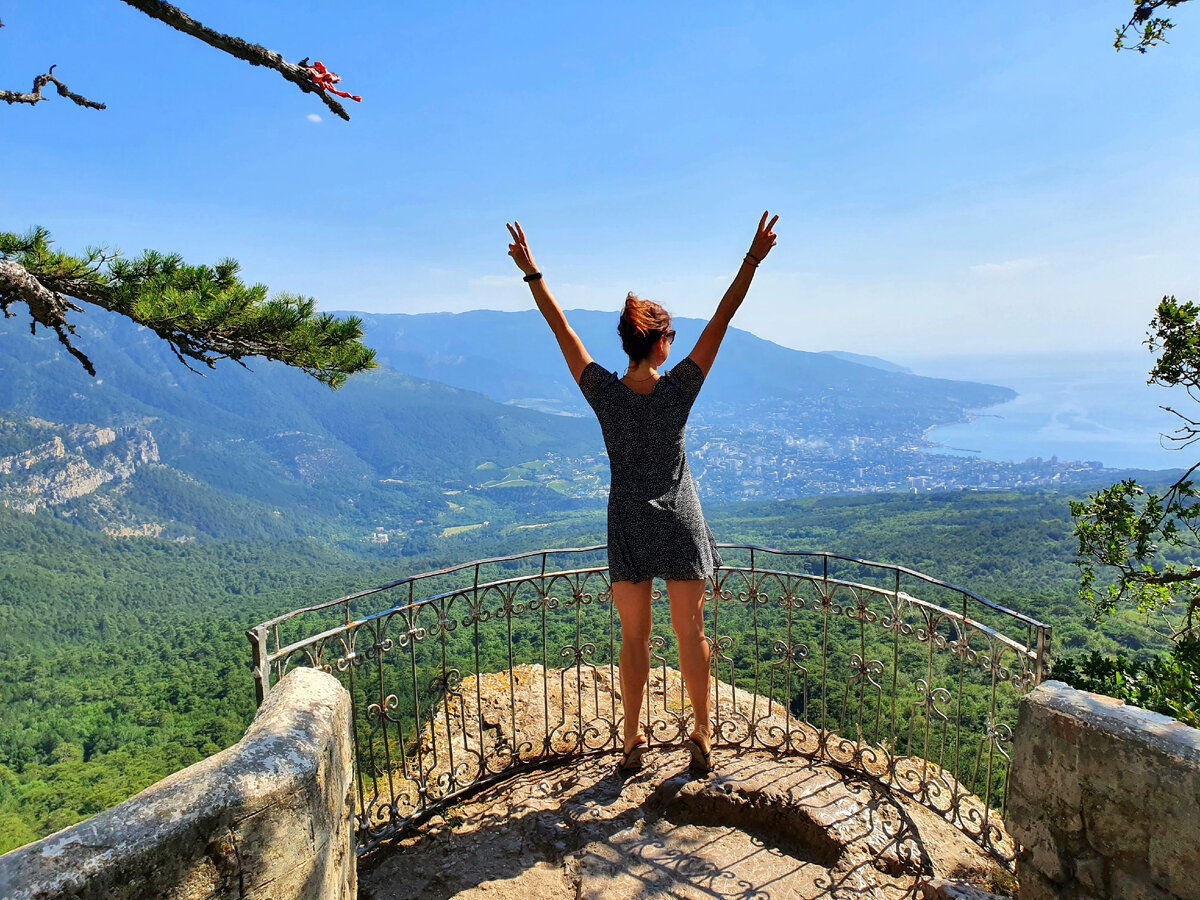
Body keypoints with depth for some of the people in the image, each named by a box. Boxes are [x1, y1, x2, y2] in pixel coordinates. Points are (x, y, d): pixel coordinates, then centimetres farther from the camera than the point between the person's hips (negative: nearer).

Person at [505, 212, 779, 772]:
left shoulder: (604, 393, -10)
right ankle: (702, 737, 24)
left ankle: (632, 741, 23)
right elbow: (720, 322, -9)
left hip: (628, 527, 1)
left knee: (634, 638, 11)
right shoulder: (678, 389, -12)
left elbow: (562, 329, -4)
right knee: (691, 634, 11)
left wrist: (532, 273, 3)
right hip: (681, 526, -1)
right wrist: (752, 261, -5)